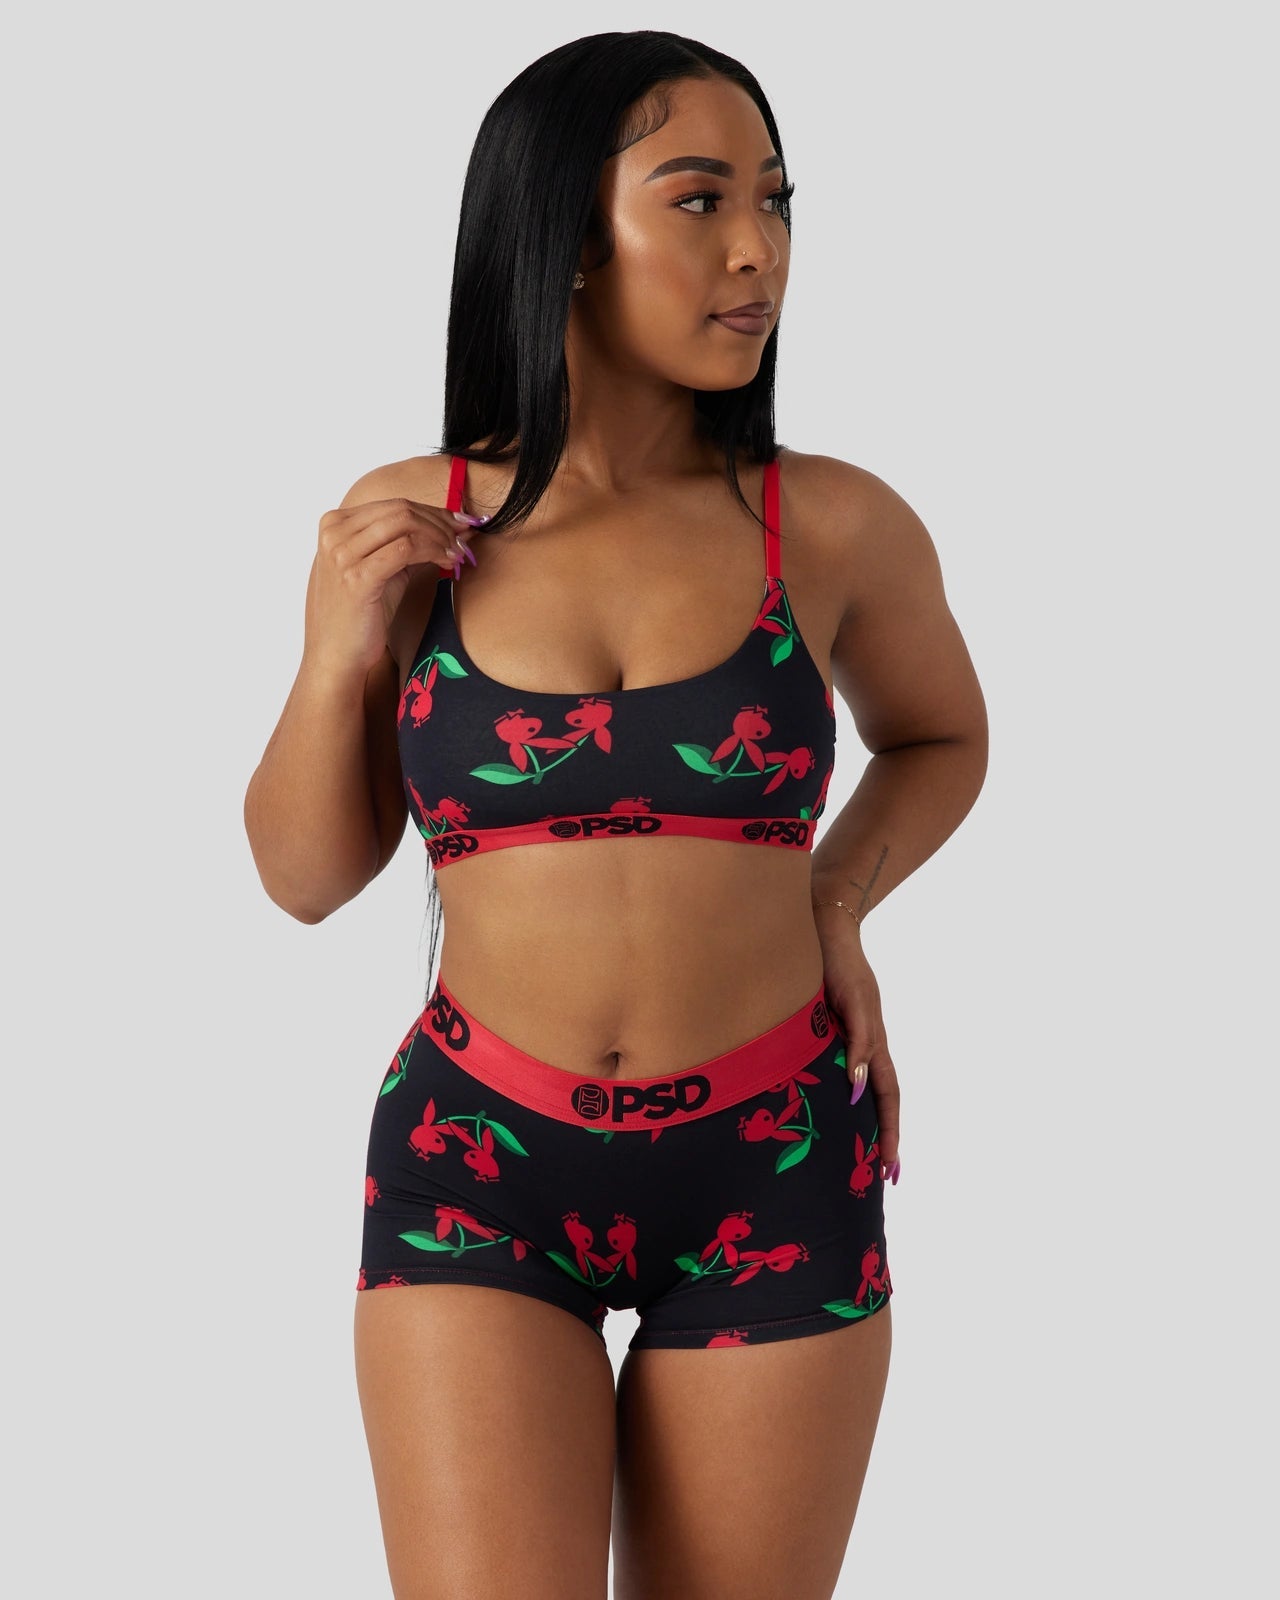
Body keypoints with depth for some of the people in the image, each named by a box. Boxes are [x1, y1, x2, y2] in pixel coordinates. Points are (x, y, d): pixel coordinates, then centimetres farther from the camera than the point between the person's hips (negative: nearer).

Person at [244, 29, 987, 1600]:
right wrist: (337, 653, -11)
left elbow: (940, 736, 16)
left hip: (771, 1179, 1)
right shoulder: (404, 526, -4)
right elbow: (306, 874, 5)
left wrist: (832, 899, -1)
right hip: (476, 1166, 0)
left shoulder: (839, 525, -5)